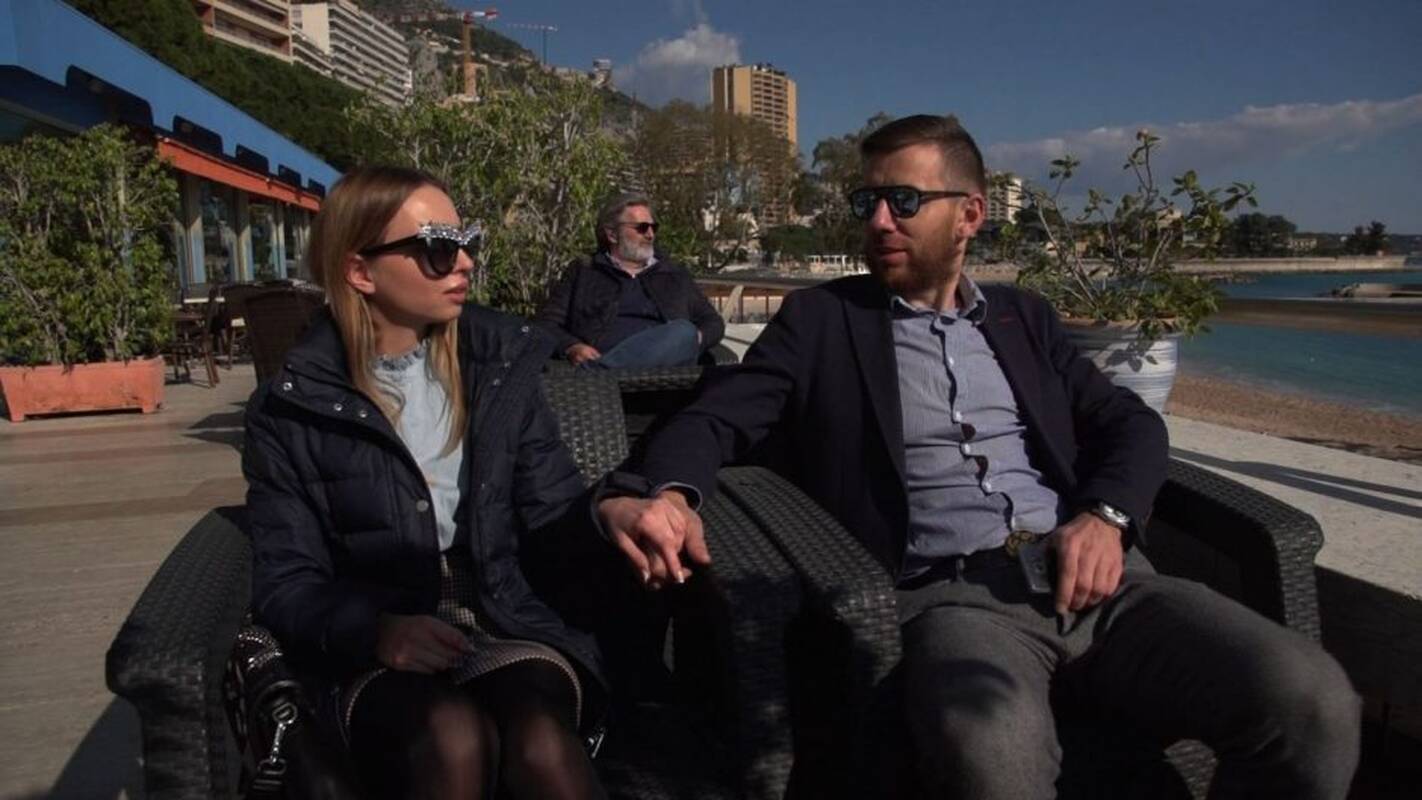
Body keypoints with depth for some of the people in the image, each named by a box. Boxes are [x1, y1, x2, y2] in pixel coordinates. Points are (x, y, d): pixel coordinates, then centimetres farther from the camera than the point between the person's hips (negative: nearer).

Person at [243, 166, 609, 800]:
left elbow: (553, 513, 4)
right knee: (455, 740, -33)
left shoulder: (500, 361, 6)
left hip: (507, 623, 1)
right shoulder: (292, 408, -1)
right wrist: (375, 629, -21)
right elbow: (286, 585, -1)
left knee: (544, 747, -31)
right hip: (372, 652, -1)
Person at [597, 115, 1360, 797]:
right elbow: (718, 414, 2)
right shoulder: (820, 318, 13)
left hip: (1093, 578, 4)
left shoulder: (1024, 317, 22)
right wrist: (664, 490, -21)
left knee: (1312, 700, -20)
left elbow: (1130, 422, 16)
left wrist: (1106, 516, -6)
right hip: (951, 596, -4)